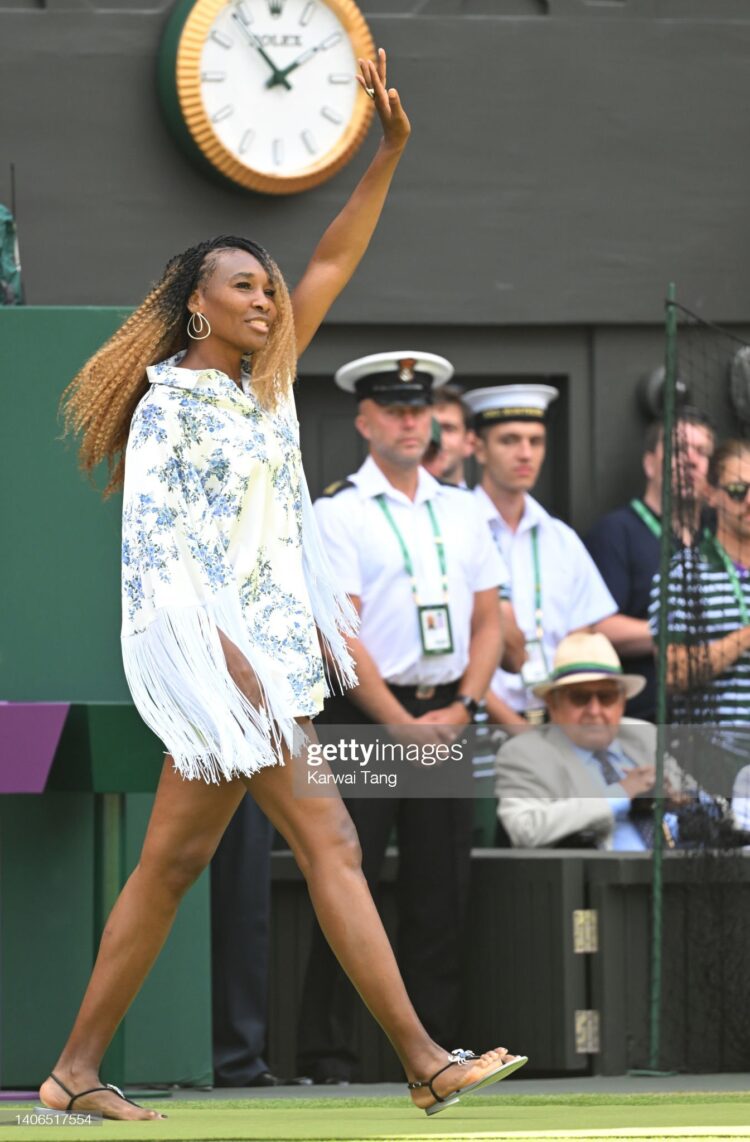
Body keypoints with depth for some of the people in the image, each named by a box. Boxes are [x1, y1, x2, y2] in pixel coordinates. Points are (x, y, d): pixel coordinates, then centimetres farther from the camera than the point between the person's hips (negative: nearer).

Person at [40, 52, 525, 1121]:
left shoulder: (262, 385, 15)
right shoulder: (168, 406, -7)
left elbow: (333, 263, 15)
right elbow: (153, 538, -15)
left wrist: (390, 148, 8)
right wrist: (221, 650, -25)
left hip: (267, 642, 9)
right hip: (213, 642, -9)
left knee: (173, 863, 8)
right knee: (328, 842, -12)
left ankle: (77, 1069, 10)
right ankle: (423, 1063, -14)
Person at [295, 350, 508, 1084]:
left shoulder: (461, 511, 13)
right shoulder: (337, 514, -4)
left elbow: (487, 621, 14)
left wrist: (461, 707, -1)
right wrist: (400, 724, -12)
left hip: (445, 718, 5)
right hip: (363, 719, -5)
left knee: (442, 895, 5)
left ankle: (434, 1051, 11)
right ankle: (327, 1057, -3)